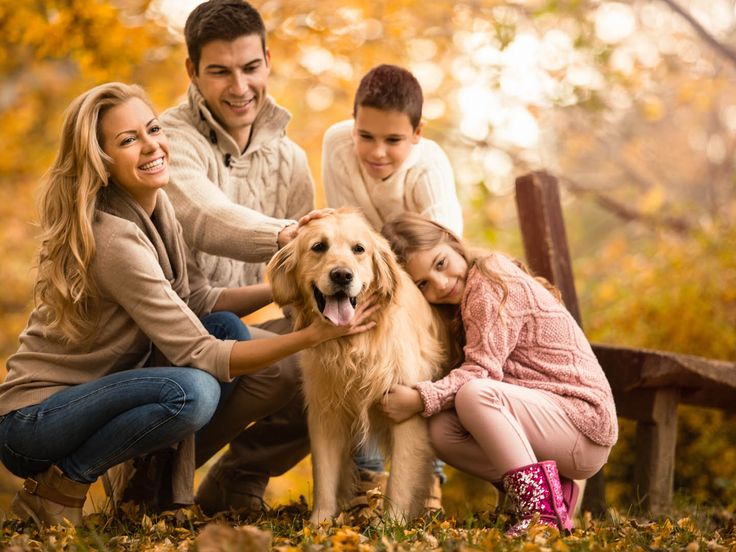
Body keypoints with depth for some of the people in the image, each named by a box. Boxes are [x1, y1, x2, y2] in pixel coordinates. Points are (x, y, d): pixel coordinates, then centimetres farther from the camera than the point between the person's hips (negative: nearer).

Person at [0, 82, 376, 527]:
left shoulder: (155, 205, 2)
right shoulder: (115, 239, -26)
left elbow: (200, 302, 6)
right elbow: (200, 356, -26)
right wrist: (313, 336, -30)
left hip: (93, 392, 9)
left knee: (229, 328, 0)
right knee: (192, 391, -31)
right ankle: (57, 487, -10)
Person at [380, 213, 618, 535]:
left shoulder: (492, 284, -12)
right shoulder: (463, 300, 17)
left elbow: (481, 372, -21)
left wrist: (421, 399, -28)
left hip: (584, 418, -9)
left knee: (474, 394, -31)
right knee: (442, 430, -10)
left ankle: (539, 508, -26)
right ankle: (549, 490, -1)